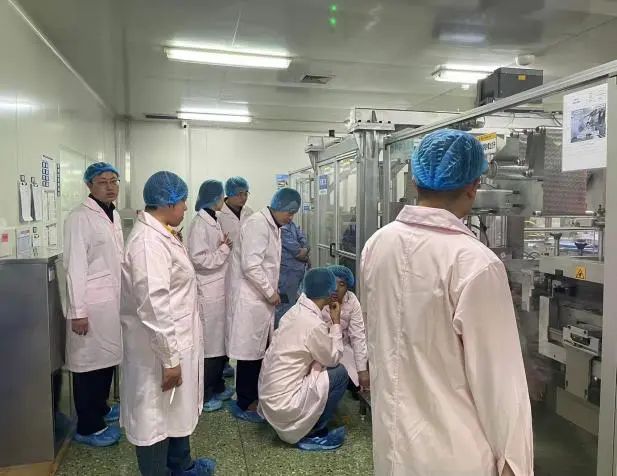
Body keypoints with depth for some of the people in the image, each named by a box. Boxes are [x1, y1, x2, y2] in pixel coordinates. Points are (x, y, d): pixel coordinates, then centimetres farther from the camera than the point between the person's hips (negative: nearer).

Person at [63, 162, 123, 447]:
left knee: (107, 357, 18)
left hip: (114, 300, 8)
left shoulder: (114, 215, 11)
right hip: (92, 304, -8)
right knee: (90, 361, 3)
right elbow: (75, 267, -16)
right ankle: (88, 427, 16)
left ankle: (101, 409, 36)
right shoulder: (80, 218, -13)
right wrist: (77, 311, -18)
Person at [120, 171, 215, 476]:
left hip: (175, 342, 11)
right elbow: (154, 307, -27)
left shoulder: (160, 234, 8)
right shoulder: (148, 242, -24)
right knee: (155, 416, 8)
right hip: (159, 348, -10)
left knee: (177, 408, 25)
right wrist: (169, 359, -23)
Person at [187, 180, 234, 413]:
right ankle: (203, 396, 17)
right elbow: (199, 259, -20)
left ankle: (217, 387, 31)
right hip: (209, 293, -8)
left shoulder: (214, 221, 13)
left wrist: (226, 246, 3)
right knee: (210, 344, 2)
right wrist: (224, 249, -13)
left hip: (220, 291, 9)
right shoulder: (199, 223, -14)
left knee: (221, 342, 16)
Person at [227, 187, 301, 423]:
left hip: (262, 299, 9)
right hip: (249, 299, -9)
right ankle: (244, 405, 14)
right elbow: (251, 265, -24)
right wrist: (270, 292, -15)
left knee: (260, 349, 15)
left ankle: (254, 397, 29)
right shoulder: (258, 224, -17)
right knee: (250, 351, 0)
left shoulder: (273, 227, 14)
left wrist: (272, 291, 13)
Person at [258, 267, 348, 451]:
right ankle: (311, 435, 5)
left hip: (268, 394, 9)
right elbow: (333, 359, -7)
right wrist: (336, 322, -3)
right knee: (339, 373, -4)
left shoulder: (295, 312, 3)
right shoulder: (314, 324, -23)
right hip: (283, 403, -9)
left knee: (321, 367, 15)